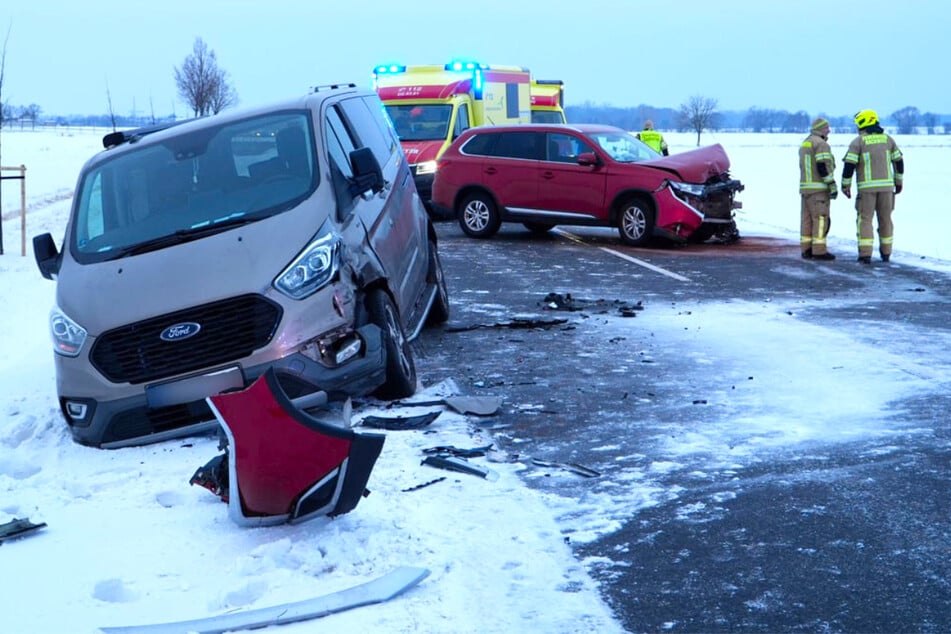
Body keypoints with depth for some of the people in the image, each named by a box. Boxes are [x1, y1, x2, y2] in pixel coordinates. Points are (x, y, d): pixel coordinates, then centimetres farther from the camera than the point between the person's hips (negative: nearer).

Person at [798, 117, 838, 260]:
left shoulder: (805, 143, 18)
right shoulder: (821, 144, -11)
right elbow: (823, 167, -18)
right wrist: (832, 185, -17)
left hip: (805, 187, 9)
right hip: (819, 188, -9)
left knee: (807, 219, 7)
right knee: (820, 218, -7)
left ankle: (806, 249, 8)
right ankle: (819, 251, -10)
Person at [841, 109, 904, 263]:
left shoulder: (858, 142, -5)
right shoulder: (887, 139, 9)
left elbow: (849, 165, -10)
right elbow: (899, 162, 11)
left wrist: (845, 185, -1)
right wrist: (899, 182, 21)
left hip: (866, 187, -4)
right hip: (886, 185, 4)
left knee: (865, 219, 0)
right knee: (885, 219, 13)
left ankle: (865, 254, -7)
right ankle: (886, 253, 19)